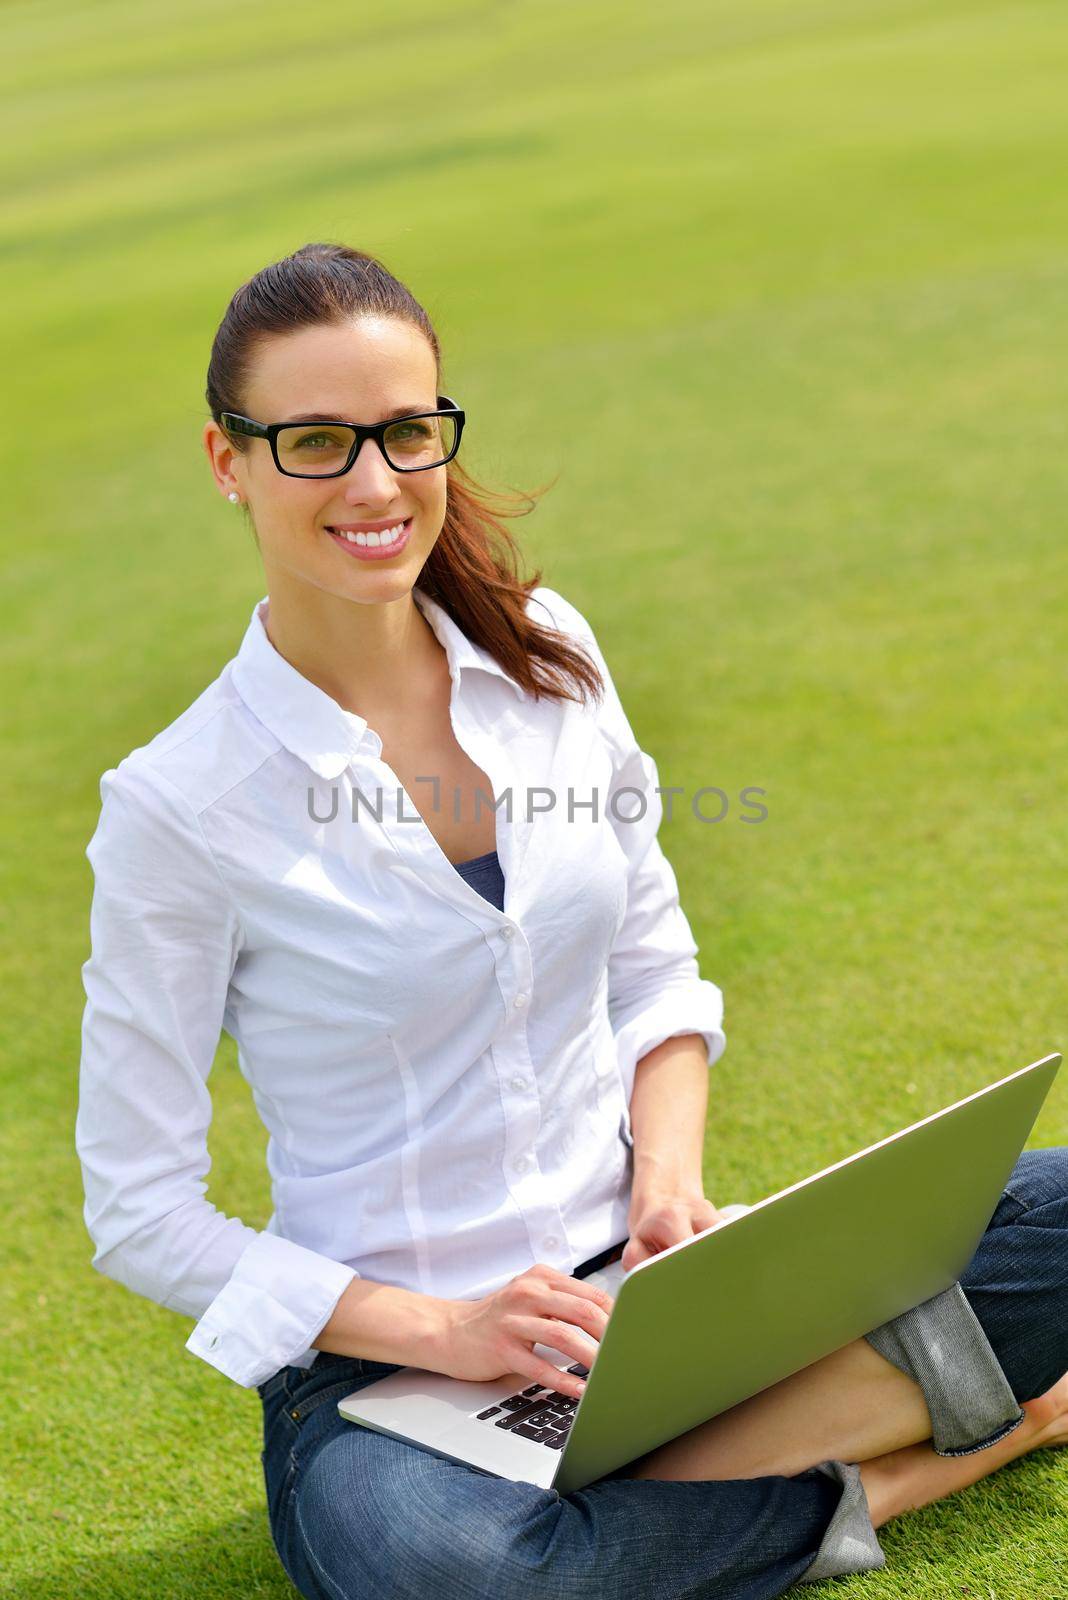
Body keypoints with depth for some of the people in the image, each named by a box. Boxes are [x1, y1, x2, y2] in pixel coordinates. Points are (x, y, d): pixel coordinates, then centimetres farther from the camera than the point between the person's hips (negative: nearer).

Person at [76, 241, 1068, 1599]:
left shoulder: (545, 652, 1)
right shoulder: (176, 807, -12)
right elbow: (142, 1215, -8)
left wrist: (670, 1173, -8)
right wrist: (441, 1328, -18)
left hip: (631, 1274, 3)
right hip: (384, 1351, -2)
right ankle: (862, 1481, -16)